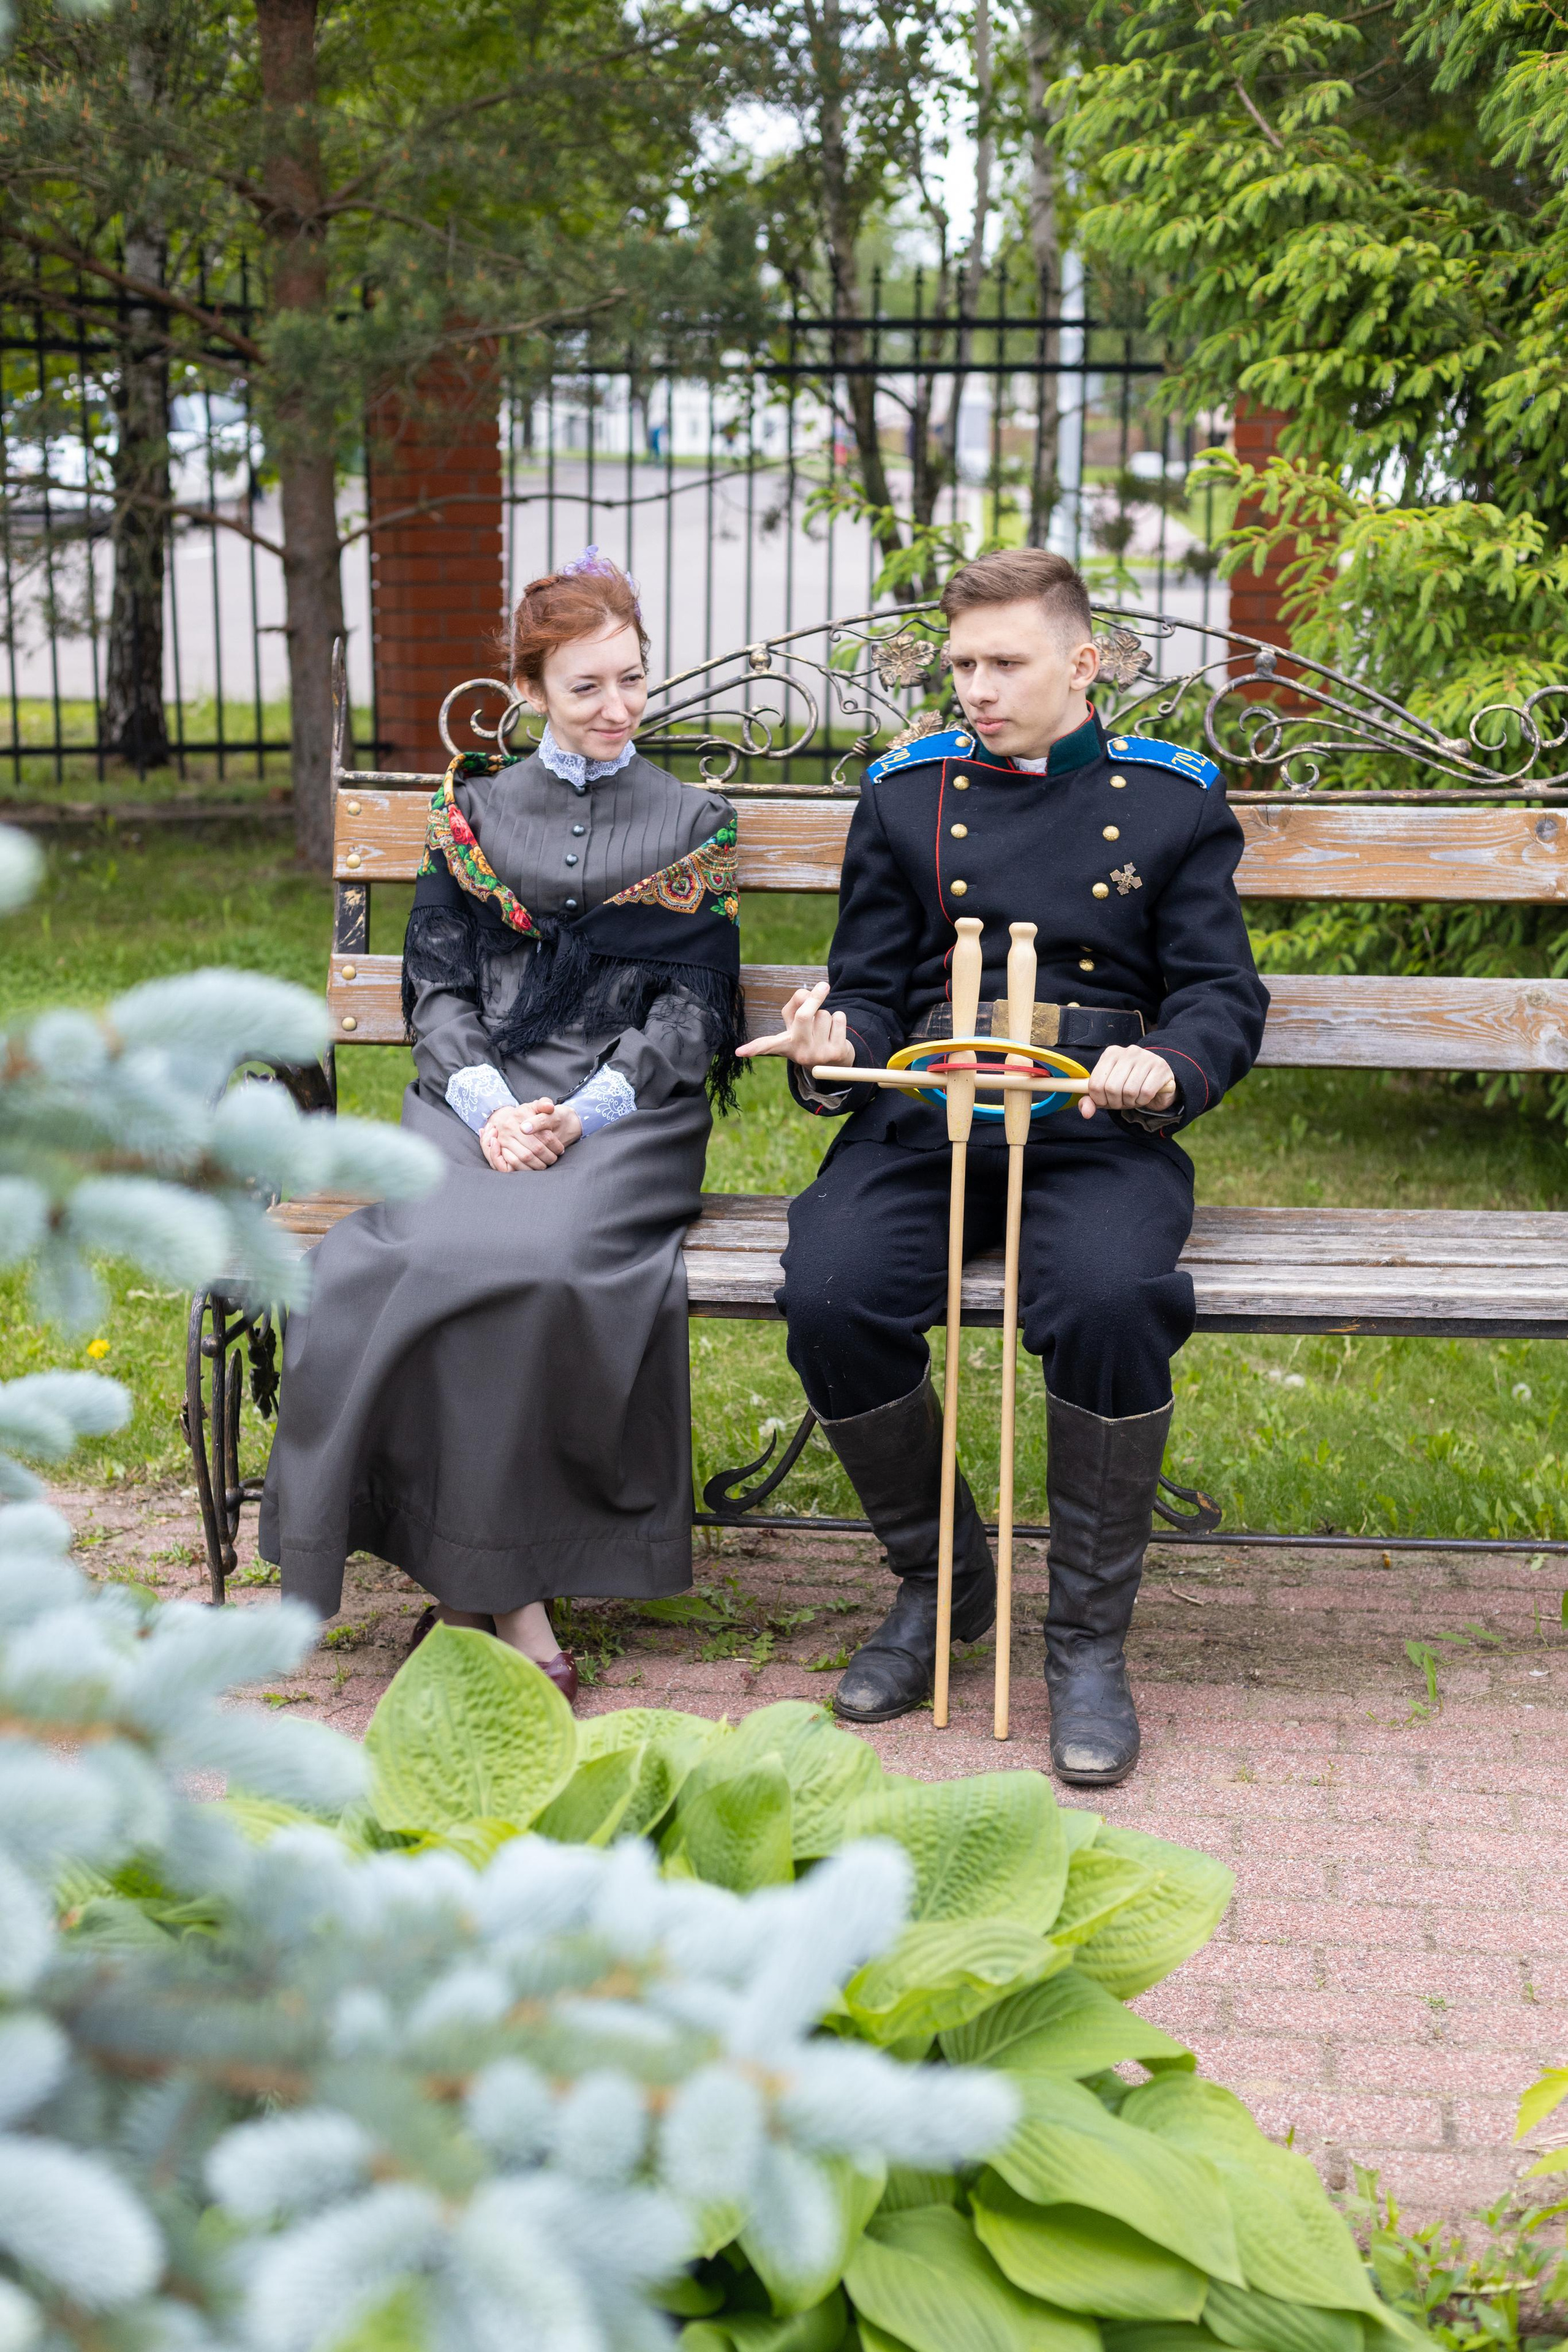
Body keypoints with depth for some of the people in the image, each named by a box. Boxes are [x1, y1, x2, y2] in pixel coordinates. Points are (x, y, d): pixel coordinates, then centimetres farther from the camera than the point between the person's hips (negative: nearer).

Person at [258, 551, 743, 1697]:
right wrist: (491, 1107, -9)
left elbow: (689, 1013, 5)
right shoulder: (475, 810, 17)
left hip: (628, 1111, -1)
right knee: (430, 1255, -31)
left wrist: (583, 1112, -12)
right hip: (483, 1096, 2)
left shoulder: (693, 825, 14)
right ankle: (506, 1592, -22)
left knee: (547, 1258, -33)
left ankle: (492, 1576, -17)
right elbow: (436, 988, 10)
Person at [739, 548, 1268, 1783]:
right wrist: (832, 1050, -6)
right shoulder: (905, 796, 19)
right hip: (923, 1120, 2)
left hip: (1100, 1127, -2)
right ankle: (938, 1579, 1)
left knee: (1109, 1300, -35)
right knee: (833, 1297, -27)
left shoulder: (1171, 801, 14)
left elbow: (1224, 995, 10)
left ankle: (1090, 1635, -13)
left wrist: (1167, 1069, -13)